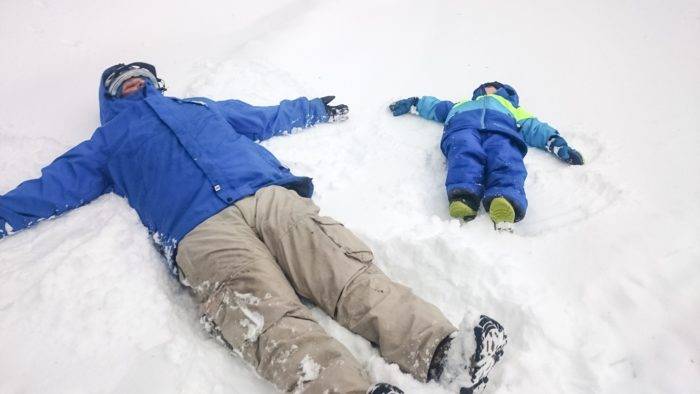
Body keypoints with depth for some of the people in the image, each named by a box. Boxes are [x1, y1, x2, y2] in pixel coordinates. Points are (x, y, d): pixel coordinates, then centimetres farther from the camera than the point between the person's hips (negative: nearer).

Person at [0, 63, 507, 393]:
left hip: (272, 197, 4)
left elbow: (270, 118, 50)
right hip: (201, 230, -3)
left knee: (352, 273, -22)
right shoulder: (108, 142, 33)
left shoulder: (204, 106, 40)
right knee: (272, 317, -31)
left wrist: (316, 109, 58)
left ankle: (440, 349, -35)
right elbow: (52, 187, 32)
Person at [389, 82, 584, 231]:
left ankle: (506, 204, -65)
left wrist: (556, 142, 8)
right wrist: (413, 104, 26)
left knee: (505, 161, -36)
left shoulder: (510, 108, 43)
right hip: (463, 126, 0)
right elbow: (438, 107, 41)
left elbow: (533, 127, 26)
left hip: (501, 130, 0)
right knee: (466, 154, -37)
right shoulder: (461, 105, 50)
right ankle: (463, 198, -65)